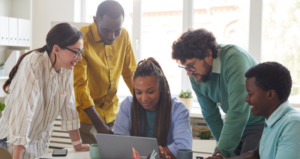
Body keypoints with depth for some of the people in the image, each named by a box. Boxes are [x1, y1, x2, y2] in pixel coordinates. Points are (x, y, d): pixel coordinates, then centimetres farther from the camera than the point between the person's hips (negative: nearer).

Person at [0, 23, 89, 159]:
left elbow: (69, 107, 0)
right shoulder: (33, 65, -25)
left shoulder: (66, 68, -6)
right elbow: (23, 110, -32)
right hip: (14, 144, -6)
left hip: (41, 142, 6)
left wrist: (78, 145, 3)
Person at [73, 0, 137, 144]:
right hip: (87, 115, -4)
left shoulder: (123, 36, -3)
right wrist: (99, 126, -30)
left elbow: (130, 73, 8)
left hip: (112, 112, 5)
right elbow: (79, 87, -23)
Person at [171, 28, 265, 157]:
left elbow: (238, 112, -32)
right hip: (234, 124, 6)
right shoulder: (196, 75, -6)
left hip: (260, 122, -6)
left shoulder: (235, 59, -28)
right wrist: (222, 146, 2)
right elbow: (210, 115, 5)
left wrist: (222, 152, -31)